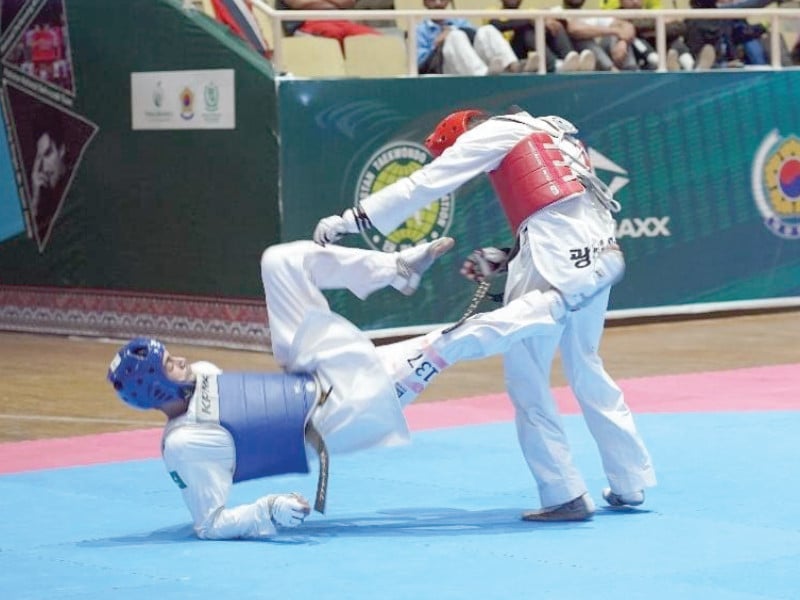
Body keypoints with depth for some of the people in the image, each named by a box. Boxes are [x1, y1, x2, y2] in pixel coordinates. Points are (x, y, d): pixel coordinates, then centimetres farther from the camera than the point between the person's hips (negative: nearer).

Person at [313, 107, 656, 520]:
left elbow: (424, 185, 2)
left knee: (526, 379, 1)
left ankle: (565, 495, 1)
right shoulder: (553, 133, 28)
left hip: (553, 261, -9)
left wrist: (350, 220, 4)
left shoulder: (492, 134, 5)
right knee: (586, 370, 21)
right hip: (598, 255, 9)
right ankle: (631, 483, 25)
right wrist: (505, 259, 21)